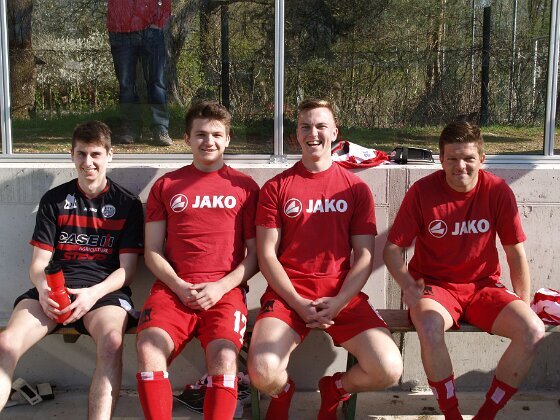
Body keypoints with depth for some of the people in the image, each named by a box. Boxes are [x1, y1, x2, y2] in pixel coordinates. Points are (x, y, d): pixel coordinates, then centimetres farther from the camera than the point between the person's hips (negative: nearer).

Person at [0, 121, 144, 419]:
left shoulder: (127, 204, 10)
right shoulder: (54, 200, 16)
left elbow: (127, 269, 5)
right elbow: (39, 262, 11)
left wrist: (93, 294, -15)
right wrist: (43, 290, -14)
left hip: (104, 289, -2)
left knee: (112, 341, -37)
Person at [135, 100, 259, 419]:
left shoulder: (245, 186, 13)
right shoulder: (166, 186, 17)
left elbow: (255, 255, 9)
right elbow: (152, 252, 12)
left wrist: (220, 287, -7)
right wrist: (179, 286, -5)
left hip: (225, 290, -1)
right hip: (173, 288, 2)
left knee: (224, 355, -30)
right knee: (148, 349, -27)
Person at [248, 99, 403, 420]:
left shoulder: (356, 188, 9)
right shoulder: (276, 187, 6)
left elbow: (365, 256, 4)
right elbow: (266, 255, 1)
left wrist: (338, 302, -12)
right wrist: (298, 304, -12)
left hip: (342, 294, 1)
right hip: (289, 293, -1)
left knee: (389, 371, -20)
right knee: (263, 373, -27)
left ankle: (335, 390, 15)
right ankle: (284, 392, 13)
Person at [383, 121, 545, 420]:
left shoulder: (498, 191, -4)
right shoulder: (422, 191, -9)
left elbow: (516, 253, 3)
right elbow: (392, 248, -4)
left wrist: (525, 307, -2)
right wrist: (408, 285, -21)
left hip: (483, 286, 3)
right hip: (434, 286, -2)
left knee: (534, 331, -22)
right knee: (429, 326, -36)